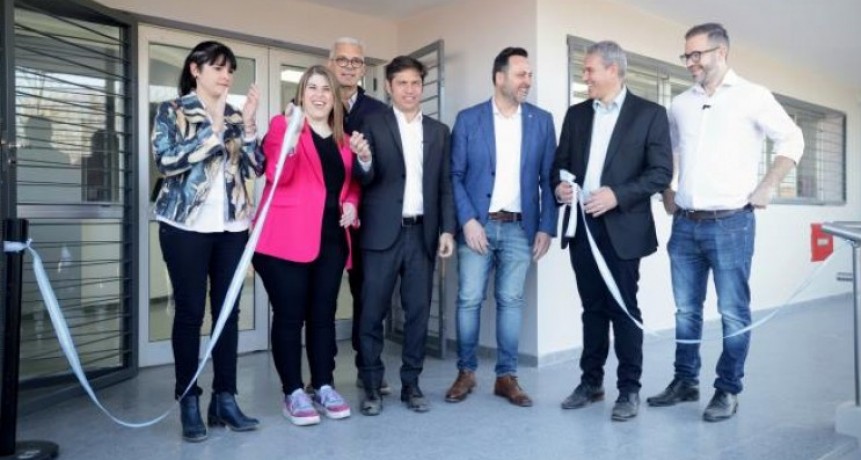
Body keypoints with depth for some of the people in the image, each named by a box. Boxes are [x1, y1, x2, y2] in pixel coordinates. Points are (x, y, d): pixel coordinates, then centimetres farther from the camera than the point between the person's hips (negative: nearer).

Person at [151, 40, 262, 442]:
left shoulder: (235, 115, 14)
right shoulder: (172, 111, 3)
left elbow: (256, 167, 4)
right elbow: (167, 161, -13)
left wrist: (246, 123, -7)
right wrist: (215, 129, -13)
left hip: (232, 225, 4)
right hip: (187, 225, -4)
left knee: (228, 310, 5)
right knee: (190, 311, 0)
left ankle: (225, 398, 14)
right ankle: (188, 402, 11)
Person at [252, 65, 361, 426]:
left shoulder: (343, 138, 17)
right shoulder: (283, 124, 0)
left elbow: (351, 182, 24)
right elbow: (277, 176, -12)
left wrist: (352, 203, 4)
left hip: (331, 237, 6)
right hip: (288, 237, -5)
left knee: (324, 314, 10)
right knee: (289, 315, -1)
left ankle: (324, 387, 20)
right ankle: (293, 393, 9)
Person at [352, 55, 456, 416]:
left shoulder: (438, 131, 12)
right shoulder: (372, 124, 3)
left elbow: (445, 185, 11)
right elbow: (365, 180, -4)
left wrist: (447, 229, 2)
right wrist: (364, 160, -26)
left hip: (423, 233, 3)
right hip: (383, 233, -3)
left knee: (418, 311, 7)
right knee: (373, 311, 2)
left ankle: (411, 383, 19)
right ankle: (372, 386, 15)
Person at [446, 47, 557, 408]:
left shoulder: (542, 121, 6)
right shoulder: (468, 119, 2)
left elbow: (547, 179, 5)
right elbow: (455, 176, -1)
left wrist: (546, 227, -1)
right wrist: (467, 221, -11)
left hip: (520, 228, 1)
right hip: (478, 225, -1)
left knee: (511, 301, 6)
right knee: (469, 300, 2)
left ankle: (506, 376, 17)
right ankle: (466, 372, 18)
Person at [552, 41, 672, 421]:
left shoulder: (650, 114, 0)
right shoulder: (576, 114, 13)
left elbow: (661, 172, -6)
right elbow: (560, 162, 15)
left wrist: (618, 195, -18)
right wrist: (559, 185, -7)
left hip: (621, 227, -4)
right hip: (582, 226, 4)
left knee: (624, 309, 2)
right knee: (593, 308, 12)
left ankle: (629, 389, 15)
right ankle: (591, 382, 23)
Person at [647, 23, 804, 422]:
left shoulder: (752, 96, 0)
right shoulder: (680, 104, 11)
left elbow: (792, 141, 4)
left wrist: (765, 188, -4)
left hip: (730, 223, -4)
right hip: (685, 224, 4)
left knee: (733, 312, 2)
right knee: (686, 310, 11)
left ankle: (728, 390, 15)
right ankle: (685, 381, 23)